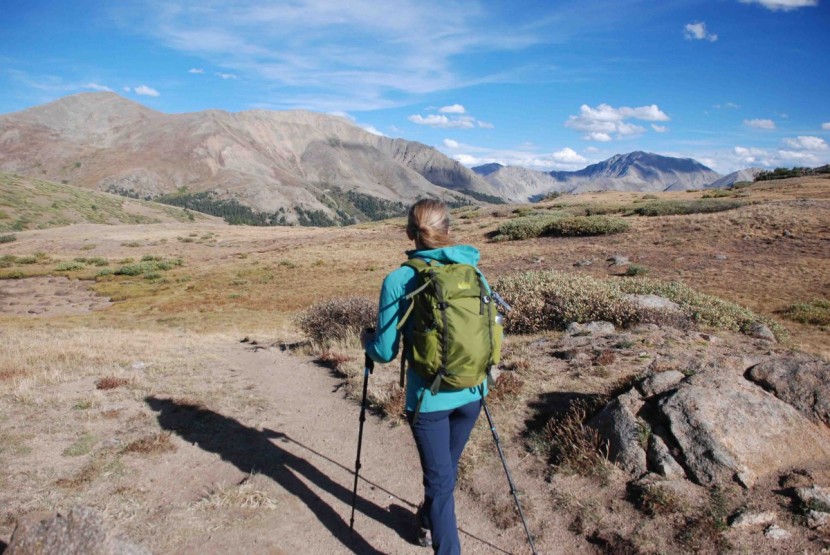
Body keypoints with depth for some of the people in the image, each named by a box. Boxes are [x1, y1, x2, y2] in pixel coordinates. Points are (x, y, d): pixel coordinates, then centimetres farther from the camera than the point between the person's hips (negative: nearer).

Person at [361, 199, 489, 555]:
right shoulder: (473, 272, -2)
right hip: (472, 391, 5)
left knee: (439, 479, 7)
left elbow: (385, 352, -10)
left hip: (429, 397, -5)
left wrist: (367, 340, 11)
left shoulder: (398, 280, -13)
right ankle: (429, 523, 50)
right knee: (447, 469, 25)